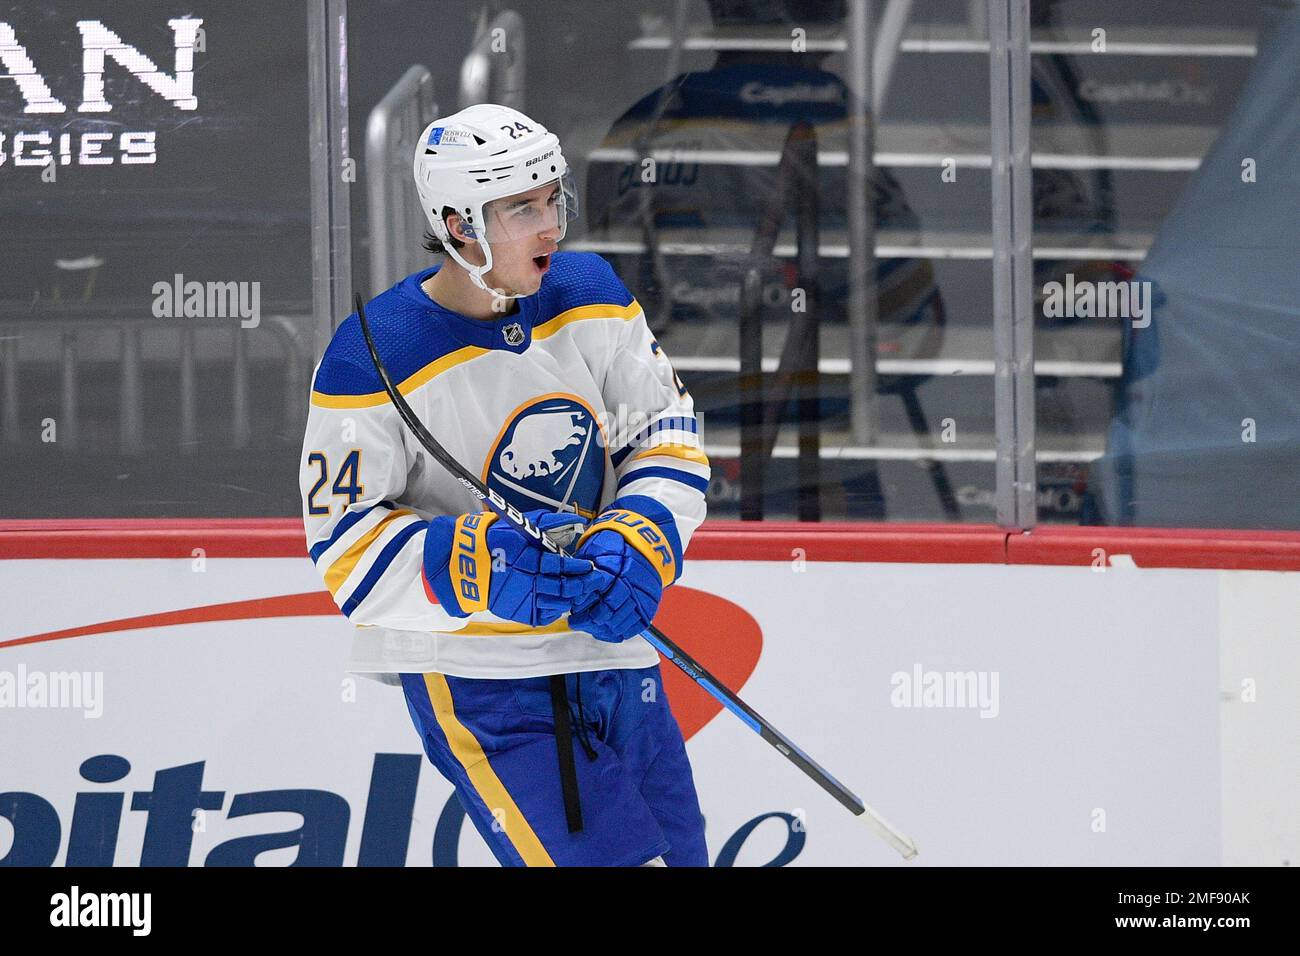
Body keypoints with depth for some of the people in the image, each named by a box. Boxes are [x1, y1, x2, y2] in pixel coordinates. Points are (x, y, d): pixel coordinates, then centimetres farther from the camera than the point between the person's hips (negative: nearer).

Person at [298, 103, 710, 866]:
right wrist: (482, 566, -31)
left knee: (676, 852, 17)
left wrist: (637, 544, -16)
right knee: (605, 856, -17)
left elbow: (669, 434, 3)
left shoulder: (589, 296, -2)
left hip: (608, 642, 7)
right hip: (473, 678, -7)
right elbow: (348, 551, -16)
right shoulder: (373, 363, -18)